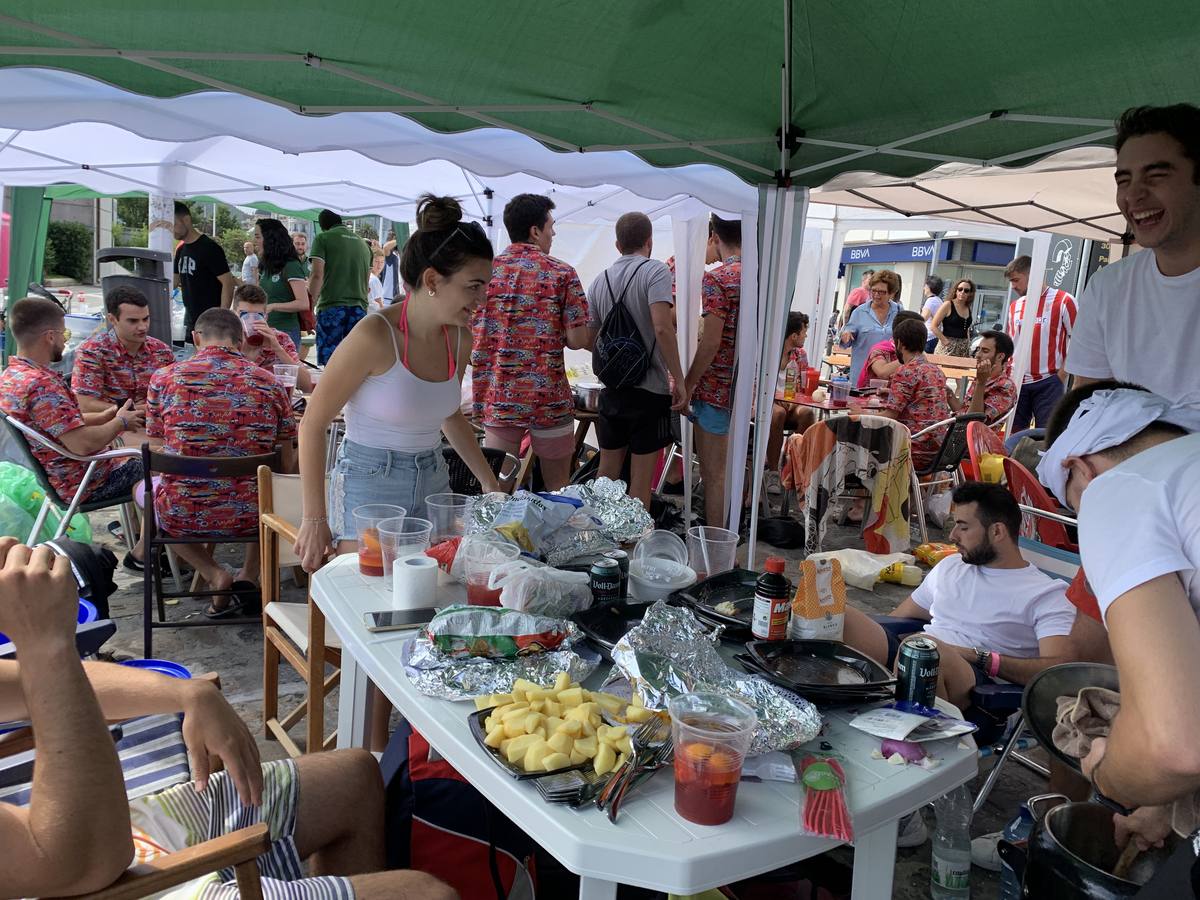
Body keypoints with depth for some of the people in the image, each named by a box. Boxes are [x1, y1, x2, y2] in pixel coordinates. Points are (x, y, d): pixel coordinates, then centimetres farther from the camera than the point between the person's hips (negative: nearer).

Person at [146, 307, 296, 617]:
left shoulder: (165, 378, -5)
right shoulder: (269, 383, -3)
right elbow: (287, 466, 4)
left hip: (182, 517, -1)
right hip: (250, 516, 2)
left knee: (147, 488, 34)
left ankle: (215, 575, 13)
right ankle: (248, 576, 21)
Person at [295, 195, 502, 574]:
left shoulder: (460, 339, 1)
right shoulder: (376, 334, -19)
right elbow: (313, 424, -13)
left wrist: (491, 485, 17)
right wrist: (315, 519, -14)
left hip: (432, 484, 6)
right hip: (369, 488, -6)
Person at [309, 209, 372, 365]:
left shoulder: (323, 239, 1)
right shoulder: (363, 243, 16)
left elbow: (317, 275, -7)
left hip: (331, 307, -4)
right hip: (360, 308, 4)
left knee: (328, 363, -2)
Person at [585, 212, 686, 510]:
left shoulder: (600, 280, 9)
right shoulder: (655, 270, -9)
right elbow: (662, 327, -22)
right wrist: (679, 381, -19)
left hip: (611, 388, 6)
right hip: (650, 388, -6)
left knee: (607, 471, 15)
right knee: (641, 478, 2)